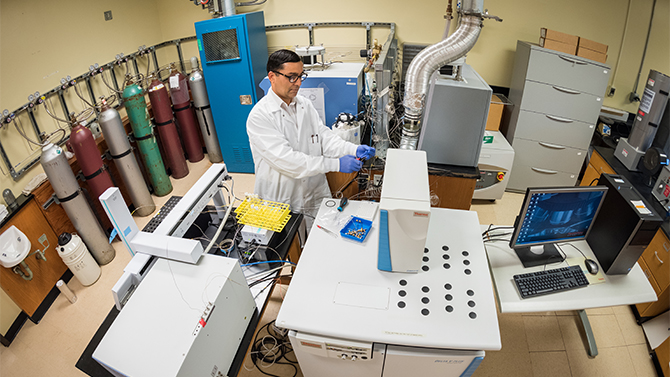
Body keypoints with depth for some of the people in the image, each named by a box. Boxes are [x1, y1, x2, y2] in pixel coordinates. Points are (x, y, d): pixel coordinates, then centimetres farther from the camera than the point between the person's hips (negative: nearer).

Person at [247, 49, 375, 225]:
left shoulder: (305, 105, 5)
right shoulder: (259, 117, -17)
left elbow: (324, 136, 3)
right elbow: (285, 160, -26)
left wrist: (354, 149, -17)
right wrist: (335, 164, -28)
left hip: (317, 196, 6)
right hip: (282, 203, -5)